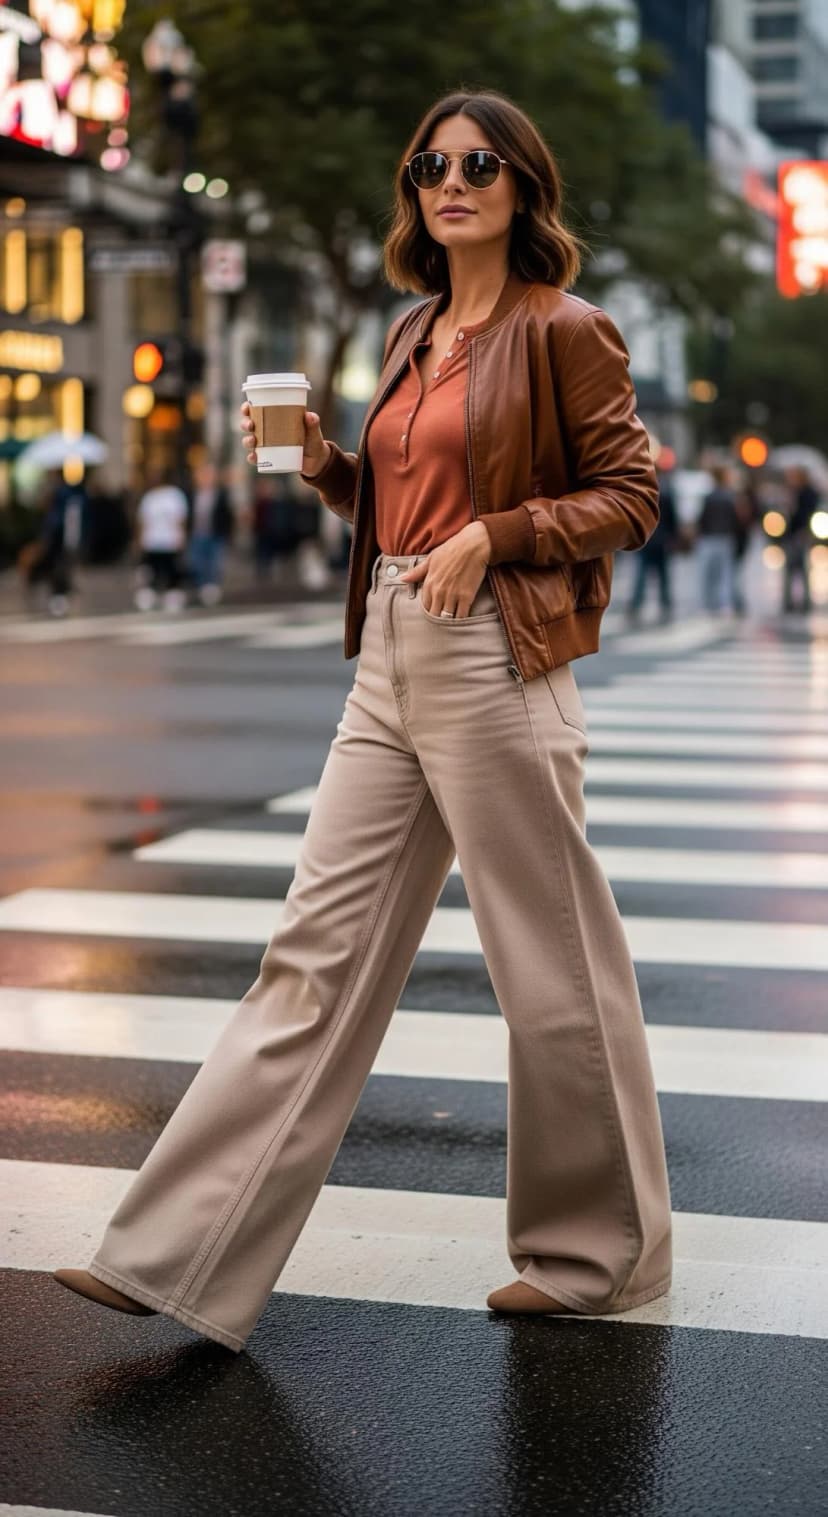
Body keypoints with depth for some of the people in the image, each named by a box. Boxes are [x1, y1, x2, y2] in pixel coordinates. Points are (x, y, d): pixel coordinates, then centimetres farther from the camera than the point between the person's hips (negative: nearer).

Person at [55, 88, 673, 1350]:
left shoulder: (561, 330, -4)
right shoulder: (412, 335, 17)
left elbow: (628, 498, -5)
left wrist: (492, 535, -16)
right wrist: (323, 464, 6)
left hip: (493, 660, -7)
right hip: (391, 663, 7)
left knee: (551, 965, 2)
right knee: (320, 950, 5)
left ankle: (599, 1256, 21)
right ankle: (184, 1256, 7)